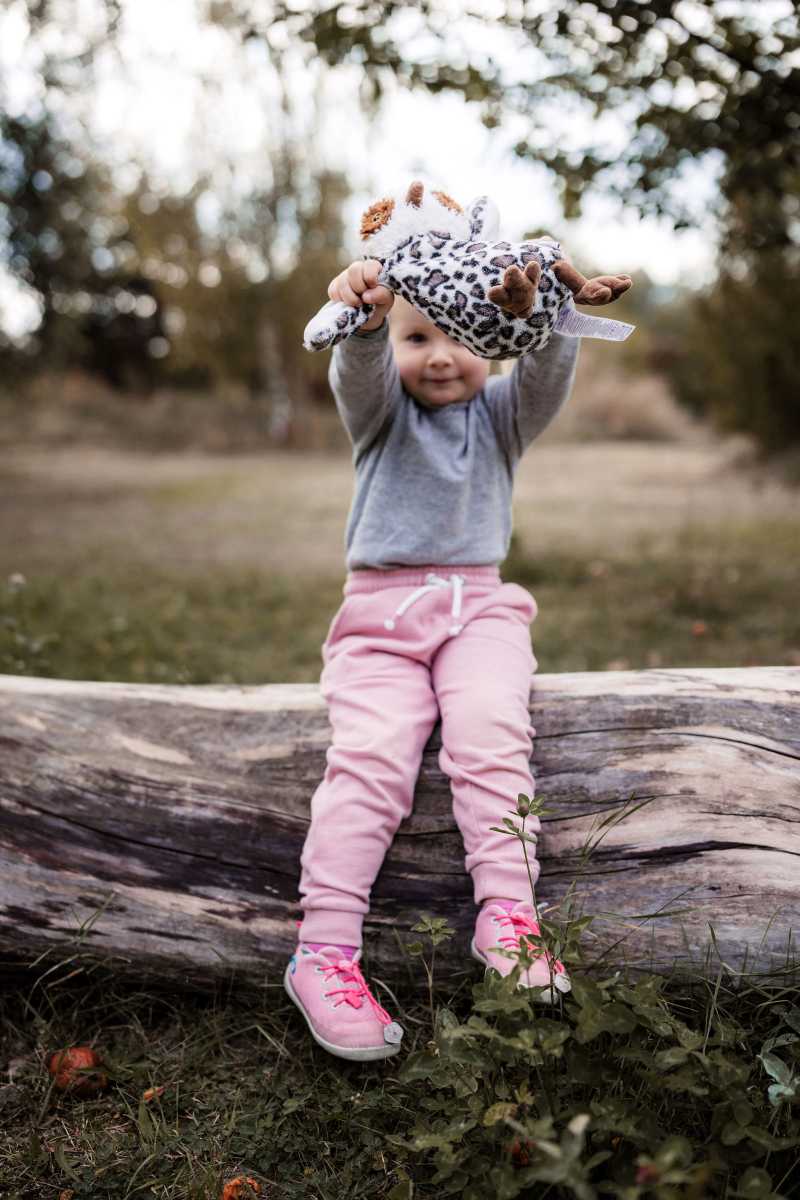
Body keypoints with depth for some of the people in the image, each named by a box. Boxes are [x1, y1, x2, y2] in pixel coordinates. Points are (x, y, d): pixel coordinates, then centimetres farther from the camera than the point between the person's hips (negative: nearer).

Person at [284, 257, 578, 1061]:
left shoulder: (500, 413, 14)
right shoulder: (381, 412, 12)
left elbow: (549, 372, -8)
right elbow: (359, 373, -13)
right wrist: (365, 318, -37)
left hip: (479, 607, 1)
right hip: (381, 610, -1)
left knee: (492, 730, -27)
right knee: (369, 753, -22)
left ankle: (506, 914, -26)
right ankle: (324, 948, -23)